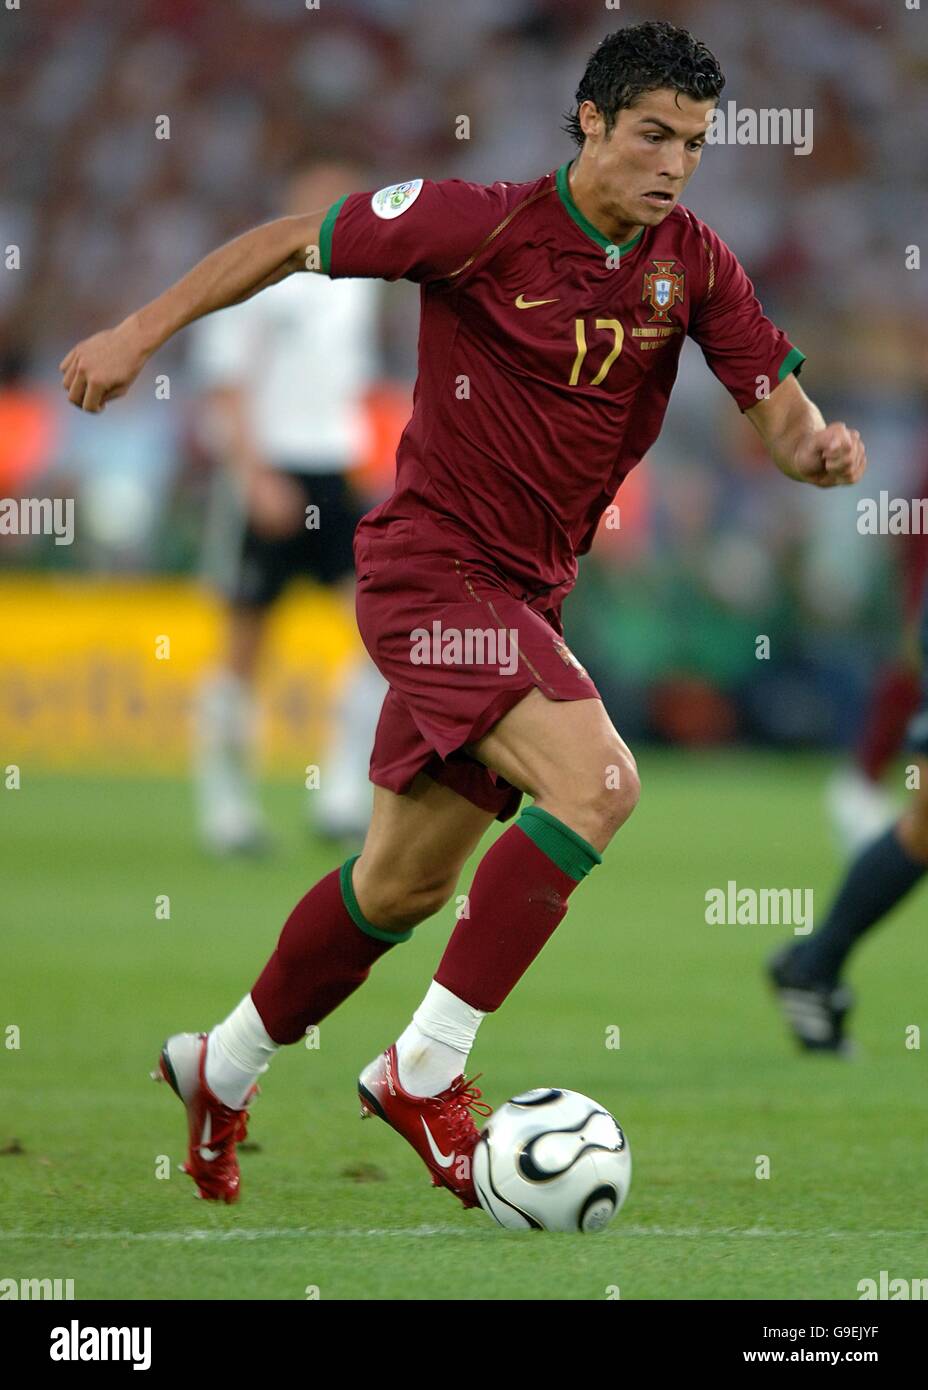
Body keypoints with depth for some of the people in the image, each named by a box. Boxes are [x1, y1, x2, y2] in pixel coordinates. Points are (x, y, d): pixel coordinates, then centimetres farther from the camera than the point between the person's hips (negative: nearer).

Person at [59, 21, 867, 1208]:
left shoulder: (692, 264, -1)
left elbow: (780, 415, -2)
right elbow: (294, 243, -8)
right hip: (429, 566, -7)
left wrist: (820, 449, -25)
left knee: (405, 883, 17)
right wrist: (141, 331, -11)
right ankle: (426, 1070, -18)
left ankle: (221, 1067, 38)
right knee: (596, 781, -25)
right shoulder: (484, 227, -16)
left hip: (524, 595, 7)